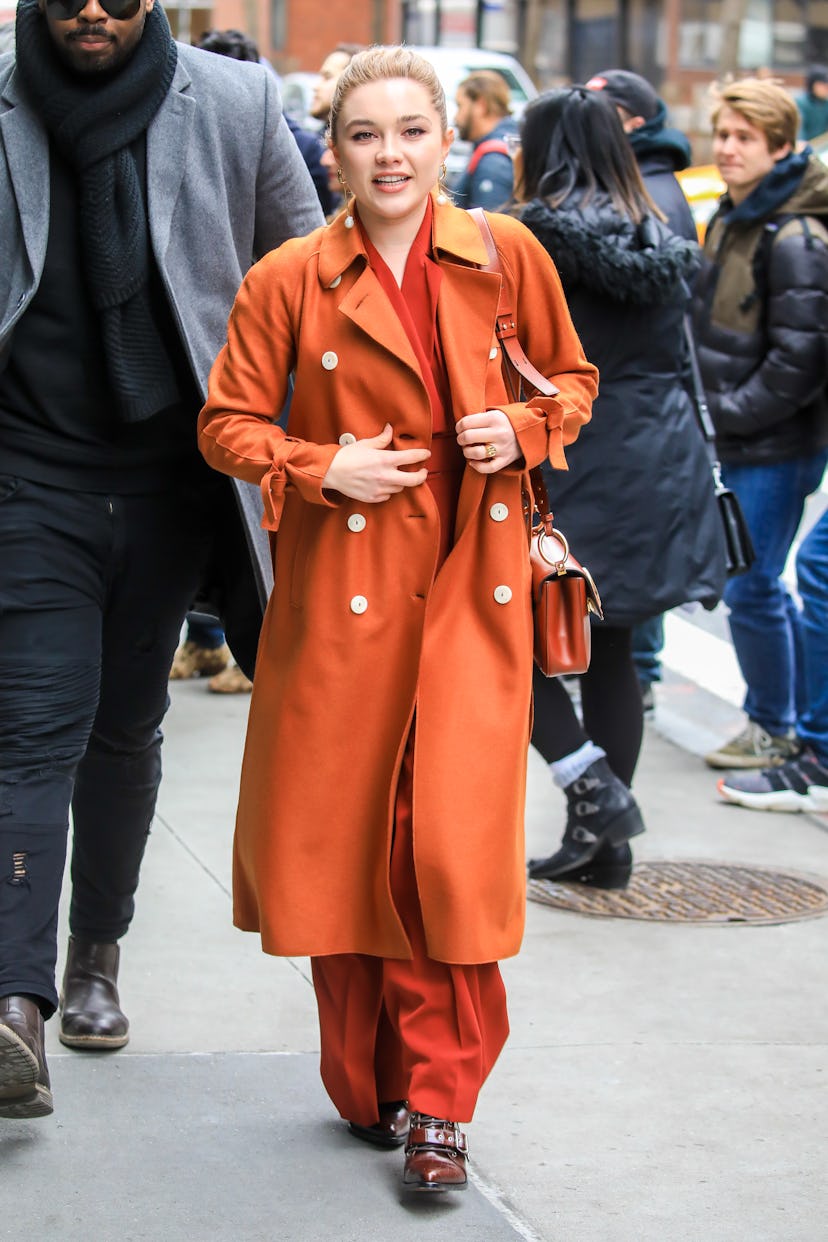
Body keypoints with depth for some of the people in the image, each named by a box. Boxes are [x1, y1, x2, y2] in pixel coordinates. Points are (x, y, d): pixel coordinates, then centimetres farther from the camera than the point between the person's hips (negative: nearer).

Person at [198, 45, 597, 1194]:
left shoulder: (508, 256, 2)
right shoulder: (289, 281, -2)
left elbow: (573, 378, 15)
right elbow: (228, 425, 5)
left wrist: (524, 428, -5)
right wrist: (323, 469, -11)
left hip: (474, 581, 0)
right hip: (344, 582, 0)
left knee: (453, 834, -8)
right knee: (344, 831, 5)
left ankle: (437, 1099, 5)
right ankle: (367, 1088, 23)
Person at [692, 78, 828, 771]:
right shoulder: (727, 222, 11)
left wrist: (729, 412, -14)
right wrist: (709, 410, 11)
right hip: (738, 439, 9)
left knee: (752, 588, -3)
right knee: (762, 585, 16)